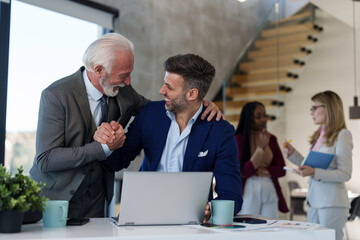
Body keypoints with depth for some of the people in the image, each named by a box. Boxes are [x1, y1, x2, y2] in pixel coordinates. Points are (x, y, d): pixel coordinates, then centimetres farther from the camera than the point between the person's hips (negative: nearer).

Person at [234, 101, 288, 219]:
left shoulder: (271, 138, 10)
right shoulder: (239, 139, -4)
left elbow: (281, 169, 7)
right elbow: (244, 172, -11)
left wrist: (262, 171, -10)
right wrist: (261, 147, -16)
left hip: (270, 191, 4)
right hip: (249, 191, -4)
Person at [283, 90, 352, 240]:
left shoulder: (342, 135, -9)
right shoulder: (319, 135, 14)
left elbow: (345, 174, -14)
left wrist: (314, 172, -24)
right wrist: (292, 154, 10)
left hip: (332, 203, -8)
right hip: (314, 201, 8)